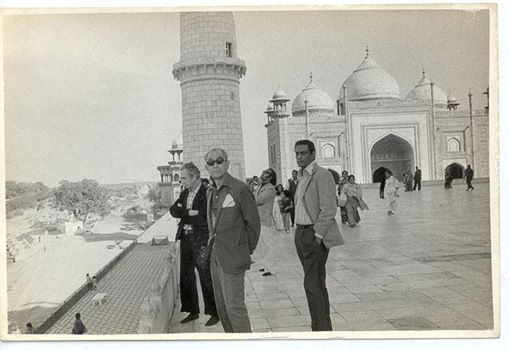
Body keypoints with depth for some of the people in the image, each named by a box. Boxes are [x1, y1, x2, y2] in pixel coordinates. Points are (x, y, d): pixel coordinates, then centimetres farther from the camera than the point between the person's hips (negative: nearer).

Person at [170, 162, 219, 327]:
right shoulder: (184, 193, 11)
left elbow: (204, 218, -19)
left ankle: (214, 313, 15)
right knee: (186, 277, 13)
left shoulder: (207, 193, -12)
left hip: (201, 241, -7)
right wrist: (189, 213, -16)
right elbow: (173, 210, 0)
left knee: (206, 277, 0)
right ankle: (193, 311, 28)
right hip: (186, 239, 8)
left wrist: (183, 213, -12)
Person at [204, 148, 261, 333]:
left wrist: (247, 250, -5)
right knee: (221, 305, 16)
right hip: (215, 257, 8)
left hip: (232, 259, -8)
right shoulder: (210, 192, 10)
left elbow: (253, 222, -10)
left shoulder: (239, 189, -14)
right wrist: (213, 241, 10)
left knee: (234, 307, -5)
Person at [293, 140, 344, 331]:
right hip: (301, 234, 9)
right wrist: (300, 233, 12)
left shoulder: (322, 175, -11)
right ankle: (324, 326, 25)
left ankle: (321, 327, -2)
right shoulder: (302, 177, 16)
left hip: (315, 236, -9)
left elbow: (329, 209, -18)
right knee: (316, 283, 15)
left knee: (313, 284, -10)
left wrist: (317, 235, -19)